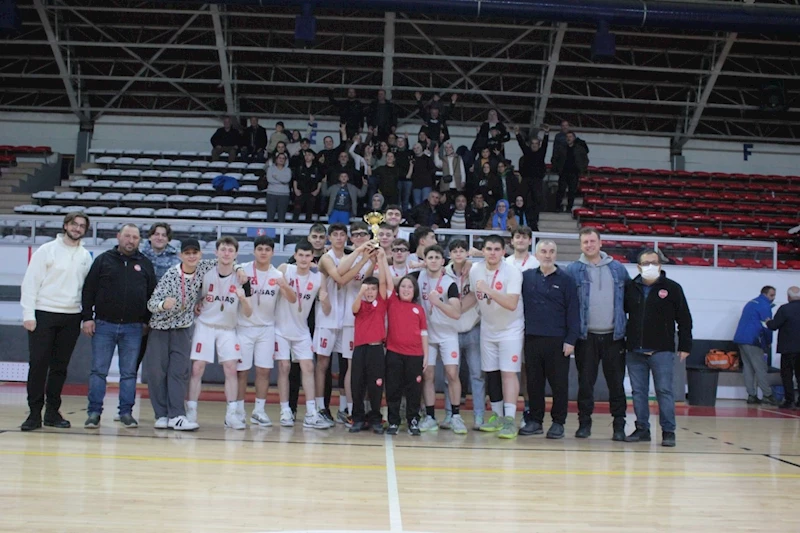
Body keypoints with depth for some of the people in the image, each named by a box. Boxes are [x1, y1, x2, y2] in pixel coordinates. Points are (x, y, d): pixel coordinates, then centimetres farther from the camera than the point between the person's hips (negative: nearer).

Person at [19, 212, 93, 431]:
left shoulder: (86, 256, 9)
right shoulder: (47, 250, -2)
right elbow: (30, 282, -5)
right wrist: (28, 314, -10)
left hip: (71, 317, 3)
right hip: (44, 314, -3)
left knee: (60, 366, 8)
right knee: (38, 364, -3)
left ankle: (52, 412, 16)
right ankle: (35, 412, 3)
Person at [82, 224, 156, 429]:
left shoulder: (145, 264, 9)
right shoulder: (103, 260, 4)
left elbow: (152, 294, 11)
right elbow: (88, 290, 2)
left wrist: (148, 321, 6)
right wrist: (87, 317, -5)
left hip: (133, 328, 1)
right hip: (104, 325, -1)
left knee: (129, 372, 5)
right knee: (99, 370, 1)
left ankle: (126, 412, 12)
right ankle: (94, 412, 7)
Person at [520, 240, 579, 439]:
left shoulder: (565, 279, 0)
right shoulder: (527, 277, 7)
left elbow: (573, 311, -2)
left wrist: (571, 340, -7)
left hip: (557, 341, -2)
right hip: (532, 339, 3)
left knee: (559, 383, 3)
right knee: (534, 382, 8)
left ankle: (558, 422, 13)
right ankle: (535, 420, 18)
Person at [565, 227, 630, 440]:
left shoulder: (618, 268, 7)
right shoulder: (573, 270, 1)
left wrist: (627, 326, 5)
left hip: (613, 335, 1)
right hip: (586, 336, -1)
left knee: (616, 382, 5)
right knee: (585, 382, 5)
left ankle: (619, 424, 12)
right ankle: (584, 422, 15)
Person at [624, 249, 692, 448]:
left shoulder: (672, 288, 1)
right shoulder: (630, 288, 8)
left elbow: (684, 319, 2)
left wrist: (685, 346, -2)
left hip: (662, 351, -3)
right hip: (634, 351, 3)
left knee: (664, 391, -2)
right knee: (638, 392, 7)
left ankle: (668, 431, 4)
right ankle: (642, 429, 15)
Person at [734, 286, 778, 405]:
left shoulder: (751, 303, 21)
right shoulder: (764, 306, -7)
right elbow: (767, 326, -10)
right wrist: (769, 343, 4)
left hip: (741, 338, 9)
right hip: (752, 340, -9)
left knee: (748, 367, 7)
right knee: (761, 368, -6)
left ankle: (751, 395, 7)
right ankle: (767, 395, -6)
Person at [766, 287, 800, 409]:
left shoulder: (784, 309, -15)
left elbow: (773, 326, -14)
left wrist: (768, 322, 7)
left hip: (789, 347, -5)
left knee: (786, 375, 3)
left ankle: (789, 400, -2)